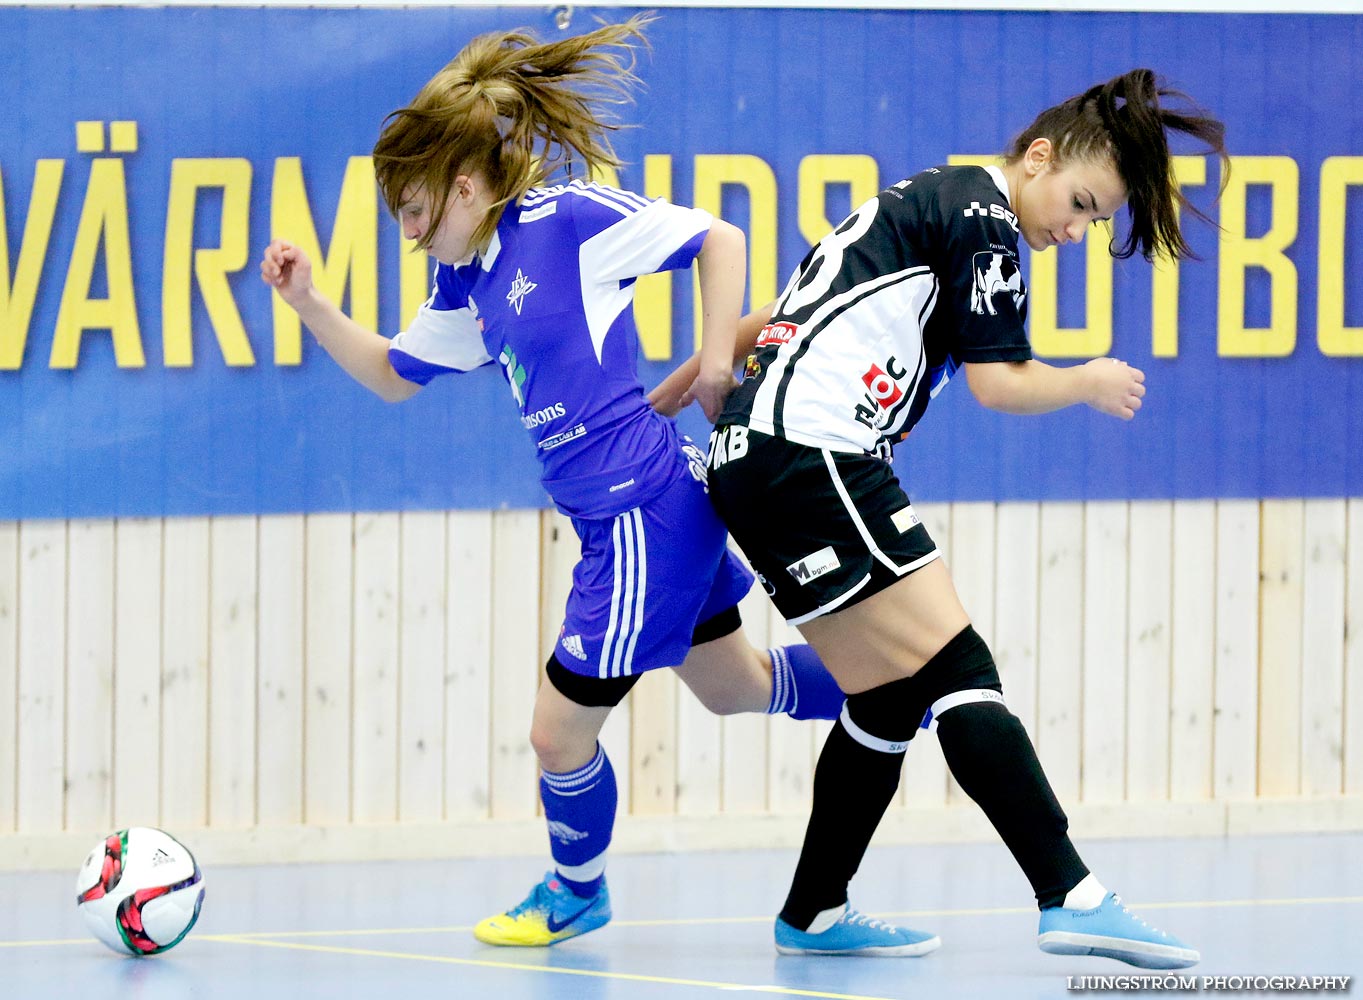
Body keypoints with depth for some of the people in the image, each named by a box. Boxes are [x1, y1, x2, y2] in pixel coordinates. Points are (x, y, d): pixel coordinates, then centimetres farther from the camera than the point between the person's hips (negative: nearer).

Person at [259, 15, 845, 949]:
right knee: (734, 687, 25)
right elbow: (394, 373, 22)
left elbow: (718, 238, -10)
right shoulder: (468, 283, 10)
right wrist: (310, 304, 10)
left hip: (646, 511, -10)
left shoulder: (570, 220, -15)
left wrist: (717, 355, -15)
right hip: (618, 517, 10)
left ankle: (577, 891, 25)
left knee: (561, 732, 0)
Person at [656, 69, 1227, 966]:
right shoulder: (982, 213, -4)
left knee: (889, 699, 14)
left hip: (754, 459, 10)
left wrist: (677, 390, 35)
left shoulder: (923, 204, 25)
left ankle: (813, 917, 21)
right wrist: (1092, 384, 10)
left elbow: (786, 317, 30)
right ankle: (1072, 899, -23)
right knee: (958, 672, -15)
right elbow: (1000, 383, -8)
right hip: (812, 459, -10)